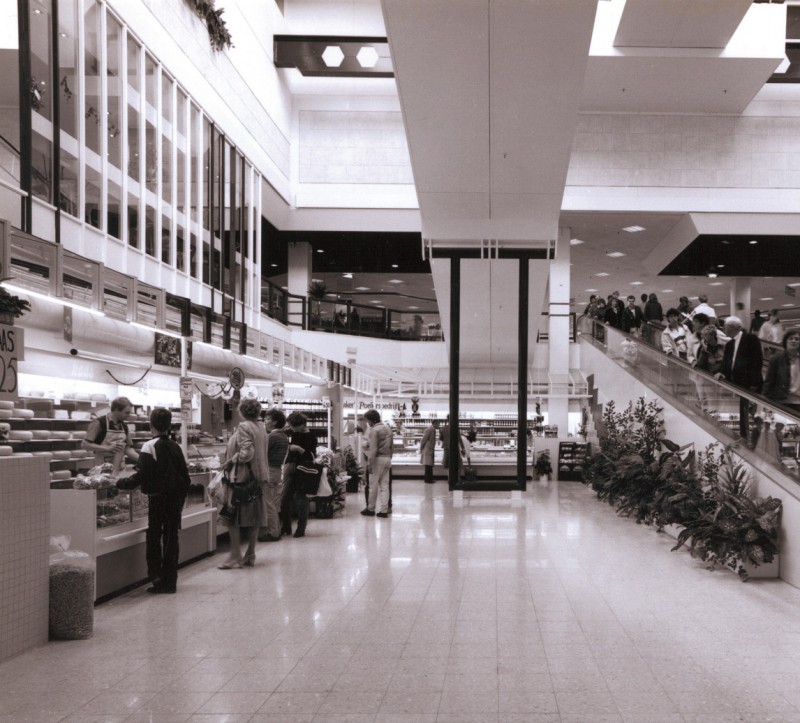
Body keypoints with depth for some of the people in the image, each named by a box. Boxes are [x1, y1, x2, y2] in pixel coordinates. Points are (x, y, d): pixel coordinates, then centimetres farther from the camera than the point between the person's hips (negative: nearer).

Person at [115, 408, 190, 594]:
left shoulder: (150, 446, -11)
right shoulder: (177, 447, 6)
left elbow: (141, 477, -15)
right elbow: (185, 476, 8)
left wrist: (121, 482, -4)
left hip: (157, 498, -5)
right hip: (176, 499, 5)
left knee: (153, 537, 7)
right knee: (171, 538, 8)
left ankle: (156, 577, 0)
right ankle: (169, 582, 10)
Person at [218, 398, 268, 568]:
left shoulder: (244, 427, -13)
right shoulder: (261, 427, 11)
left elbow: (246, 452, -22)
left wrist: (231, 461, -9)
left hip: (242, 477, -8)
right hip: (258, 476, 8)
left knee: (233, 517, -2)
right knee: (254, 517, 11)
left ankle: (235, 557, -4)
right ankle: (250, 556, 16)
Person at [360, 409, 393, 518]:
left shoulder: (374, 430, -12)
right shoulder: (387, 428, 14)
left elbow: (373, 449, -17)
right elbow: (392, 446, 16)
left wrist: (371, 463, -16)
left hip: (378, 459, -8)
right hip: (387, 458, 8)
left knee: (373, 485, 2)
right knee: (384, 485, 7)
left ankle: (370, 509, 9)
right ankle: (384, 510, 6)